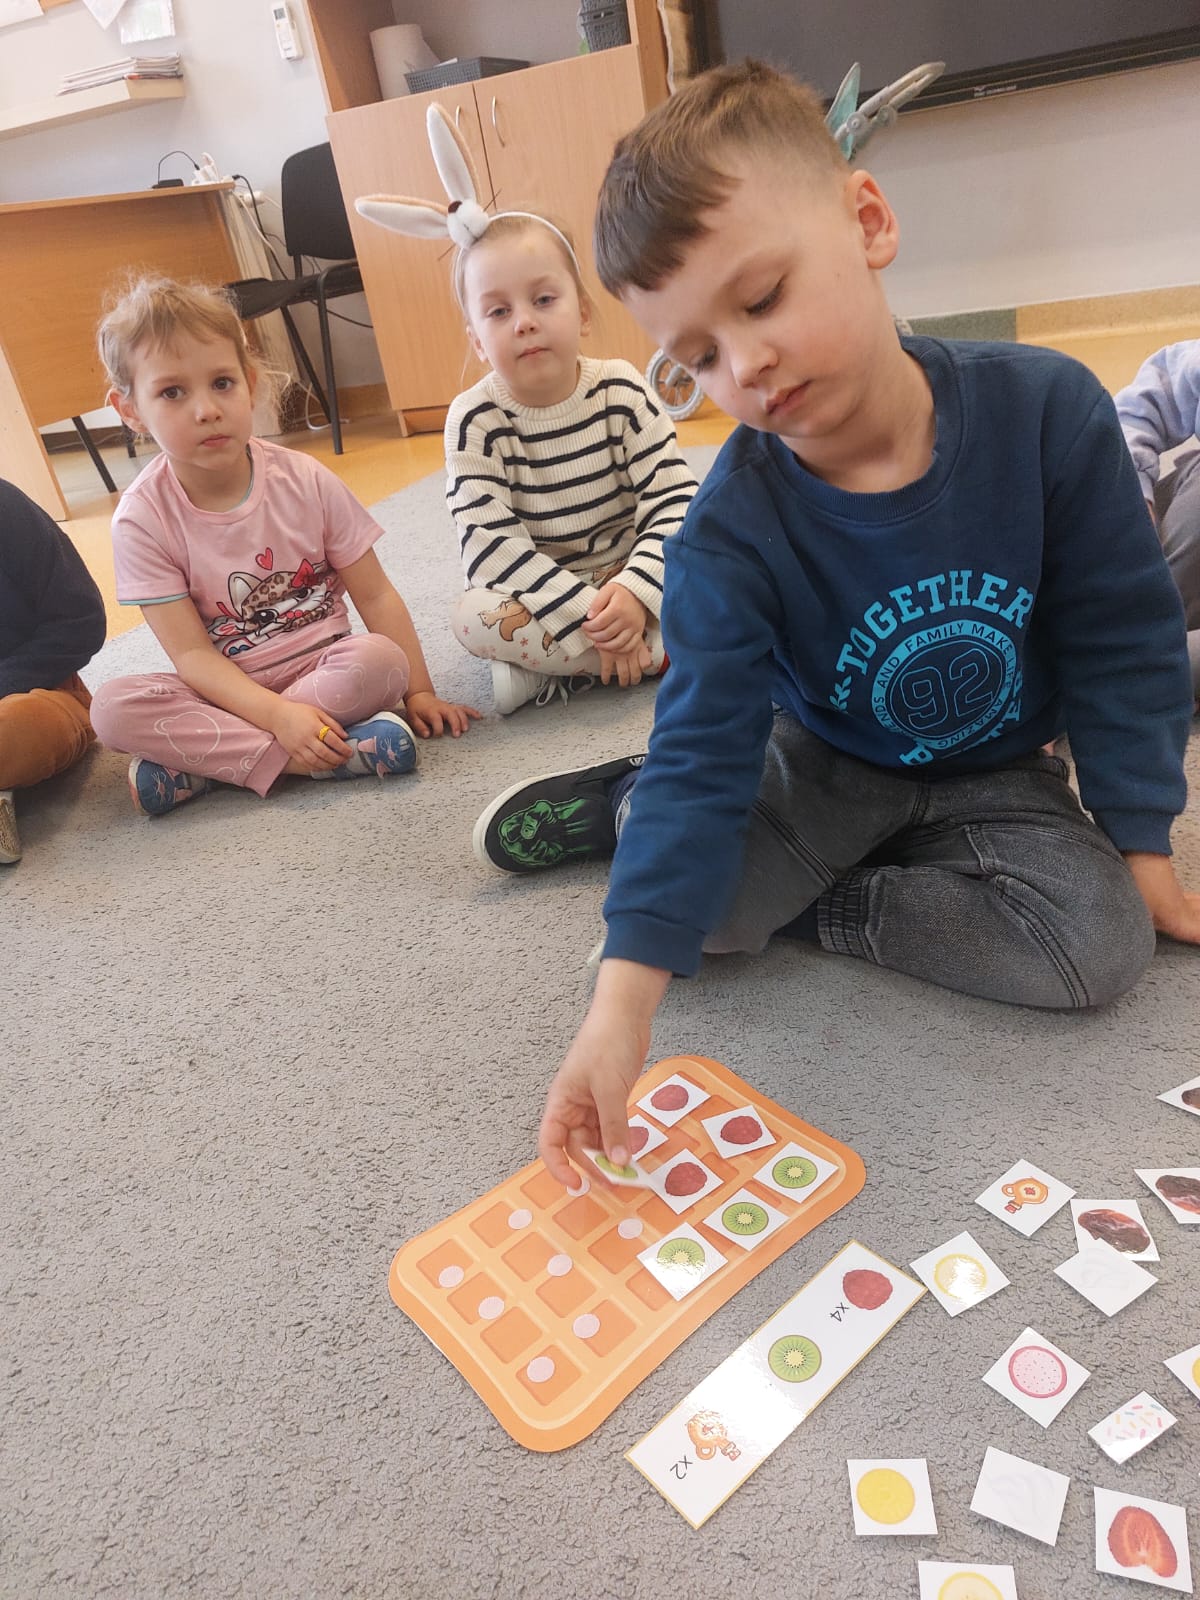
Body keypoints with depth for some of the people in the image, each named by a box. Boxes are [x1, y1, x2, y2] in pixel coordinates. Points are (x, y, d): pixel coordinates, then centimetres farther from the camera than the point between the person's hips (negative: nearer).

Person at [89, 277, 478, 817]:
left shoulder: (306, 482, -8)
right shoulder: (142, 517, -11)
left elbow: (375, 594, -3)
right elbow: (190, 654, -16)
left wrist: (418, 691, -9)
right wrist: (279, 716, -30)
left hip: (322, 665, 1)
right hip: (225, 688, -1)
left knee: (381, 660, -32)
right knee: (113, 706, -27)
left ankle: (194, 764, -23)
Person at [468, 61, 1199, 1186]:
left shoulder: (1048, 409, -22)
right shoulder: (730, 532, -25)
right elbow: (705, 754, -29)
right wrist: (621, 1009, -38)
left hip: (995, 776, 2)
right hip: (819, 761, -1)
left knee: (1102, 944, -22)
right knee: (700, 902, -26)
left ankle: (818, 907, -7)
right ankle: (628, 807, 9)